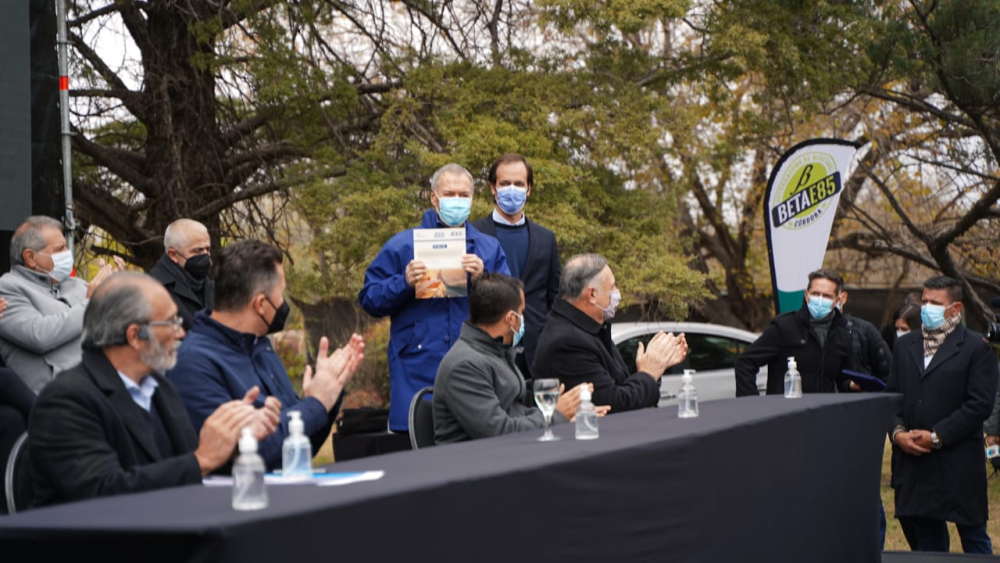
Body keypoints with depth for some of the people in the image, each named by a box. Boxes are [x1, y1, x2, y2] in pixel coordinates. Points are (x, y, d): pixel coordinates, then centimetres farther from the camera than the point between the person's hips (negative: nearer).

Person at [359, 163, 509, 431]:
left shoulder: (490, 249, 14)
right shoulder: (401, 245, 8)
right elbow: (369, 299, 4)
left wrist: (483, 280, -10)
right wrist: (404, 283, -11)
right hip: (417, 375, -2)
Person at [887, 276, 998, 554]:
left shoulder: (976, 348, -3)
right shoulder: (905, 345, 14)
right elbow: (891, 395, 13)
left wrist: (937, 437, -14)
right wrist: (898, 432, -5)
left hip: (959, 463, -5)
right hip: (913, 459, 5)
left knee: (974, 537, 4)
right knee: (926, 541, 9)